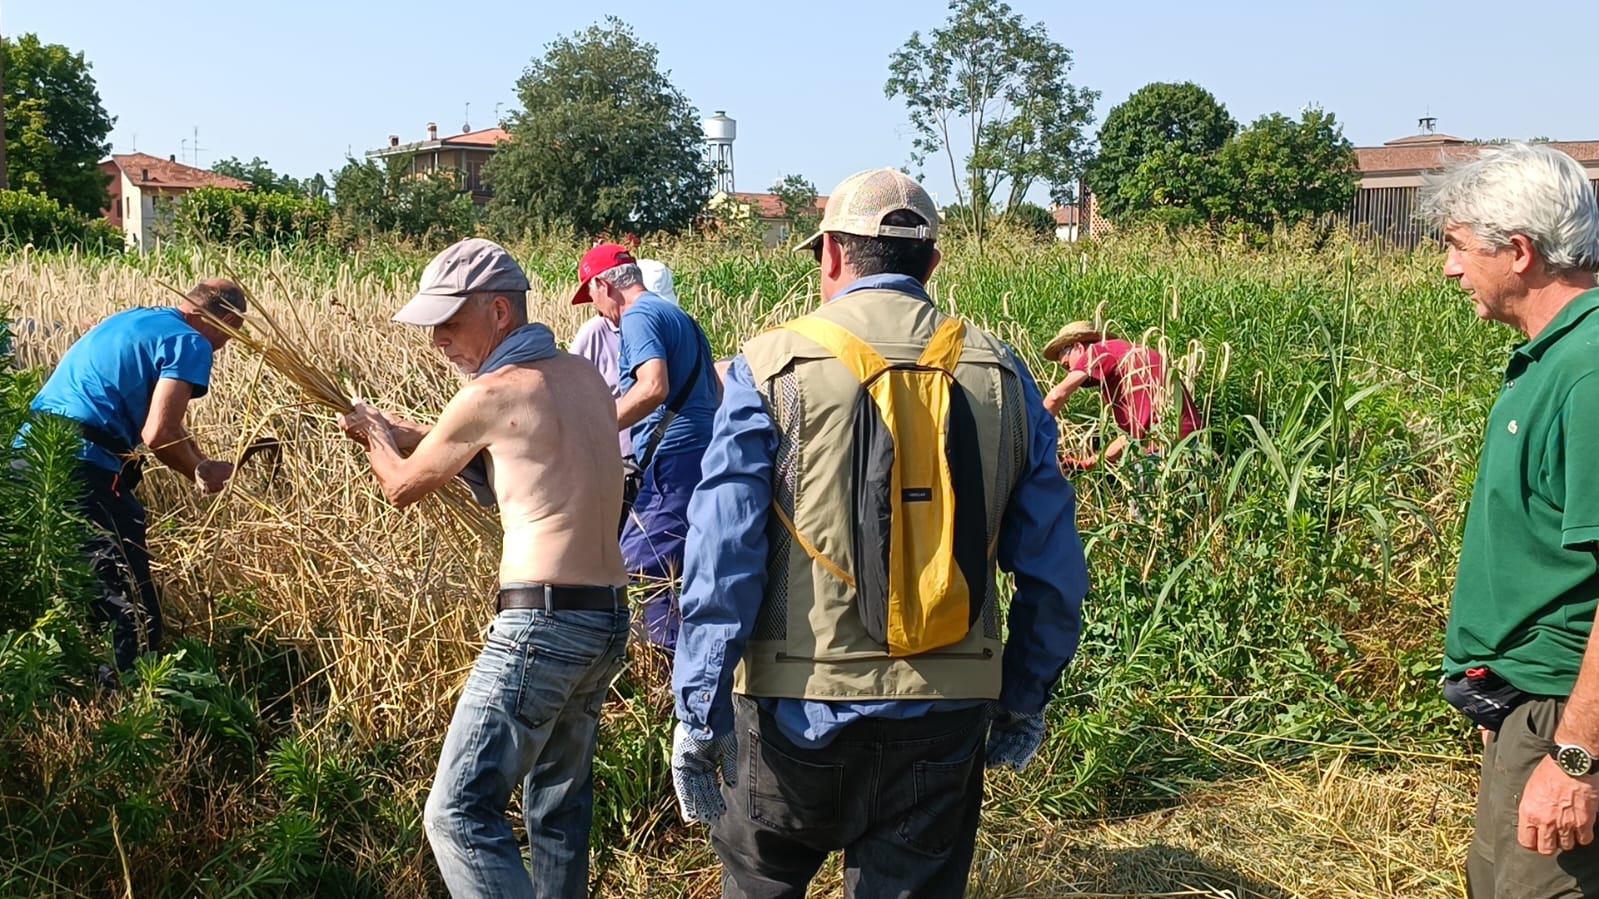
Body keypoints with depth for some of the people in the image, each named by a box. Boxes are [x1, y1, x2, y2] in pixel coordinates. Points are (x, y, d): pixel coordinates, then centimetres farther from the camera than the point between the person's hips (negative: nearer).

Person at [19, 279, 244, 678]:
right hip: (84, 470, -9)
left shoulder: (132, 320, 22)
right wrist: (199, 472, 3)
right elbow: (159, 434, -15)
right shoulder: (190, 342, -5)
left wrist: (200, 463, 35)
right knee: (134, 610, 1)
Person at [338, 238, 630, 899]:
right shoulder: (586, 377, 12)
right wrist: (401, 432, 26)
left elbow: (403, 488, 5)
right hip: (610, 621, 9)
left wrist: (375, 433, 26)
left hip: (542, 622, -9)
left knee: (460, 814, -3)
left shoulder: (492, 394, -10)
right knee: (559, 809, 19)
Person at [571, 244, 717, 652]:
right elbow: (714, 390, 29)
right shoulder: (678, 316, 23)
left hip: (674, 458, -10)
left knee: (640, 571, -8)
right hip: (704, 455, 10)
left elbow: (654, 387, -24)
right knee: (677, 571, 15)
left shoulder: (639, 317, -7)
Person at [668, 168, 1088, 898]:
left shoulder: (773, 368, -8)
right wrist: (1025, 699, 16)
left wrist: (698, 711, -5)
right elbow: (1053, 570, 4)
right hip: (944, 720, 2)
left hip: (799, 709, -2)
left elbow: (723, 557, -12)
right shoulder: (1002, 375, 2)